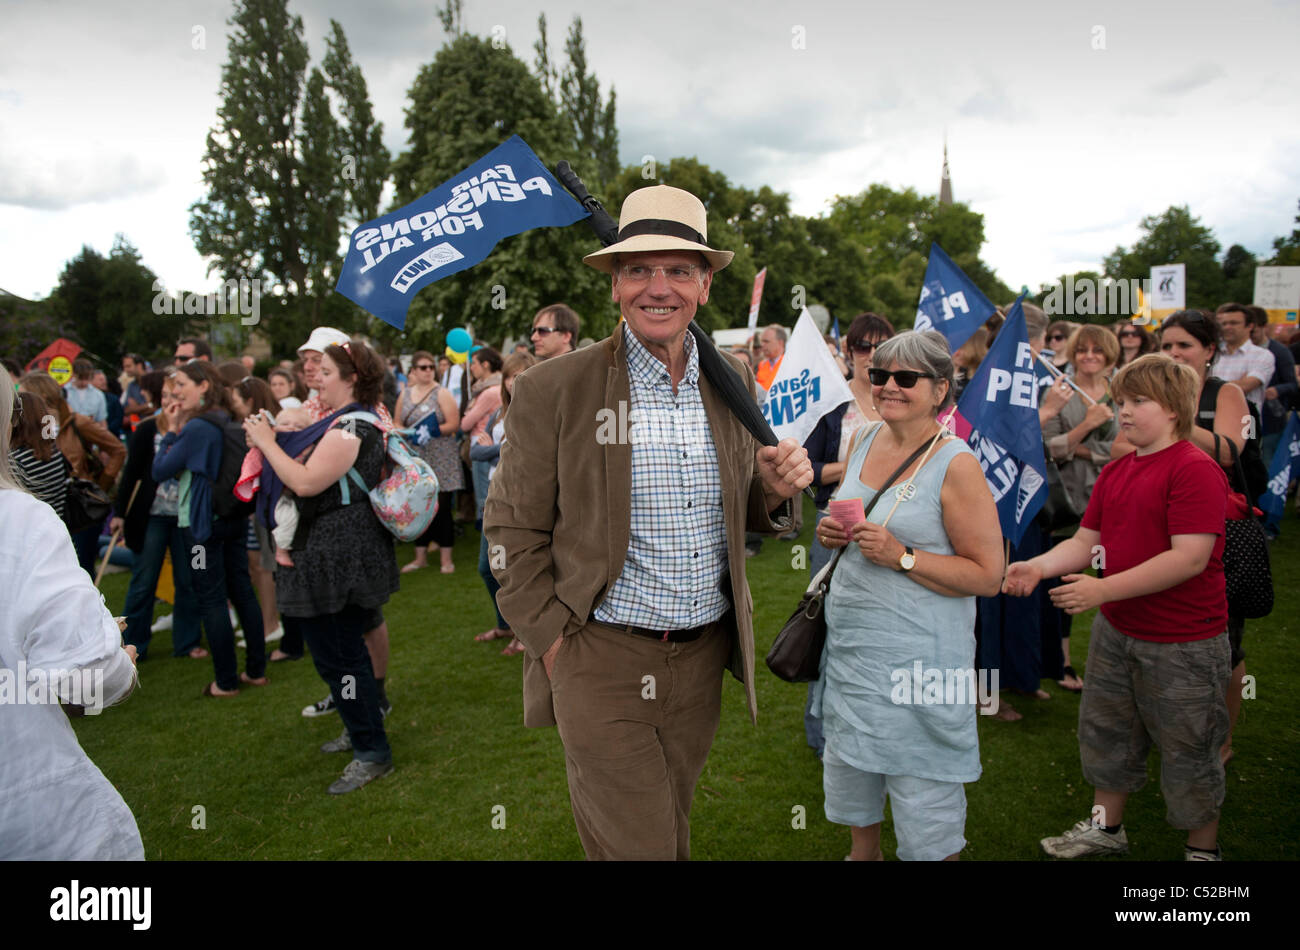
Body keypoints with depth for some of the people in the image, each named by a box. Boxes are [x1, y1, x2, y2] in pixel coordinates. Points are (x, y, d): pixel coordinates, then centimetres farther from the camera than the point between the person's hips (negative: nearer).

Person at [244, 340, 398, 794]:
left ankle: (372, 752, 5)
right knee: (347, 647, 22)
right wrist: (271, 442, 10)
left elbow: (307, 483, -24)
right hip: (349, 551, 11)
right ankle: (362, 727, 37)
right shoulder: (364, 420, 15)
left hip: (337, 557, -11)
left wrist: (267, 442, -13)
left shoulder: (349, 426, -19)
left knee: (337, 654, -4)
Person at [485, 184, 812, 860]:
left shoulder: (733, 384, 4)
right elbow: (513, 530, -5)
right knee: (635, 845, 3)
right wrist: (553, 643, -10)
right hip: (601, 659, -4)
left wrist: (774, 490, -8)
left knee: (670, 831, 20)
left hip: (703, 654, 5)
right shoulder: (552, 390, -10)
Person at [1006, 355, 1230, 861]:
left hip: (1183, 642, -8)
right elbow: (1085, 541, 7)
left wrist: (1102, 589, -29)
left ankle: (1203, 848, 31)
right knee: (1106, 732, 20)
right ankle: (1105, 828, 40)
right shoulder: (1114, 472, 8)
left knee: (1187, 750, 9)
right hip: (1116, 630, 8)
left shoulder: (1196, 469, -18)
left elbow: (1191, 558, -26)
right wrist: (1036, 566, -12)